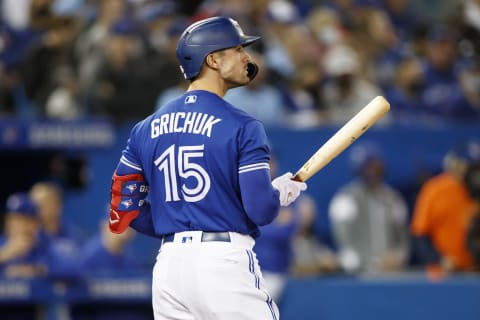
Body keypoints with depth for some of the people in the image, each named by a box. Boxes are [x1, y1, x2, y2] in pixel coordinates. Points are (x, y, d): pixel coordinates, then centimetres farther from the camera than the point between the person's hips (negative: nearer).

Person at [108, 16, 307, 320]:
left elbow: (126, 207, 11)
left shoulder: (147, 129, 11)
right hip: (225, 261, -6)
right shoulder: (242, 127, -6)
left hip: (168, 264, 6)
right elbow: (262, 211, -12)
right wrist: (281, 192, 10)